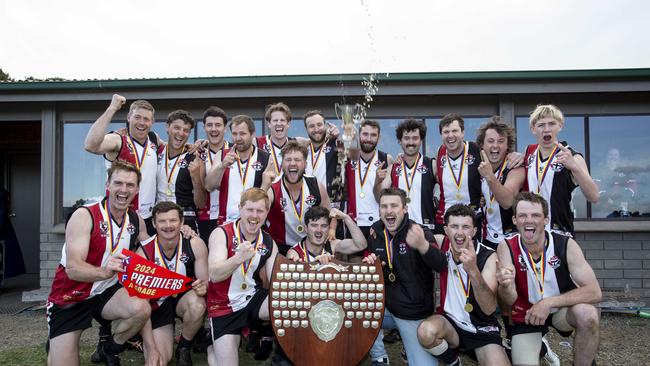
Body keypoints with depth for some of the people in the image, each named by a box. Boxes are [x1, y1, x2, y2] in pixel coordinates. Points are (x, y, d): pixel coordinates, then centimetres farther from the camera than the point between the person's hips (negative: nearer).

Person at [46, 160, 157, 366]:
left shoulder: (136, 221, -3)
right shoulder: (84, 216, -19)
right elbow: (73, 268, -29)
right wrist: (104, 272, -48)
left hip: (105, 294, 3)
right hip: (70, 297, -3)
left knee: (142, 309, -27)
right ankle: (55, 345, 29)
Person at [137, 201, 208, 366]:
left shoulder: (195, 244, -18)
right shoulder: (144, 252, -20)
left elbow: (205, 283, -8)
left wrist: (203, 287, -35)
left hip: (185, 297, 0)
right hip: (158, 304, 0)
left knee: (197, 304, -34)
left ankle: (183, 348, -5)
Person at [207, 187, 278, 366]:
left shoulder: (269, 242, 1)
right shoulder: (221, 234, -12)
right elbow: (214, 275, -24)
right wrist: (239, 257, -41)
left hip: (254, 298, 3)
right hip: (225, 307, -3)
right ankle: (213, 347, 24)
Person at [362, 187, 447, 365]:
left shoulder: (421, 233, -16)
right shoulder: (375, 231, -1)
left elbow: (441, 266, -32)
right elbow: (369, 257, 16)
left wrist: (423, 246, -53)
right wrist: (368, 262, -9)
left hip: (415, 314, -5)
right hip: (386, 307, 5)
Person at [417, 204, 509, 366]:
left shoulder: (488, 257, -16)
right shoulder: (441, 244, -8)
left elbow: (489, 308, -27)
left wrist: (473, 270, -42)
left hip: (483, 331, -2)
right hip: (450, 322, 3)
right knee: (426, 332, -29)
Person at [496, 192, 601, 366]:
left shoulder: (566, 245, -18)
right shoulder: (507, 248, -18)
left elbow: (594, 292, -21)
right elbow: (509, 301, -21)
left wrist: (548, 302, -29)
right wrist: (505, 286, -45)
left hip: (561, 310, 0)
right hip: (525, 316, 0)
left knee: (587, 314, -30)